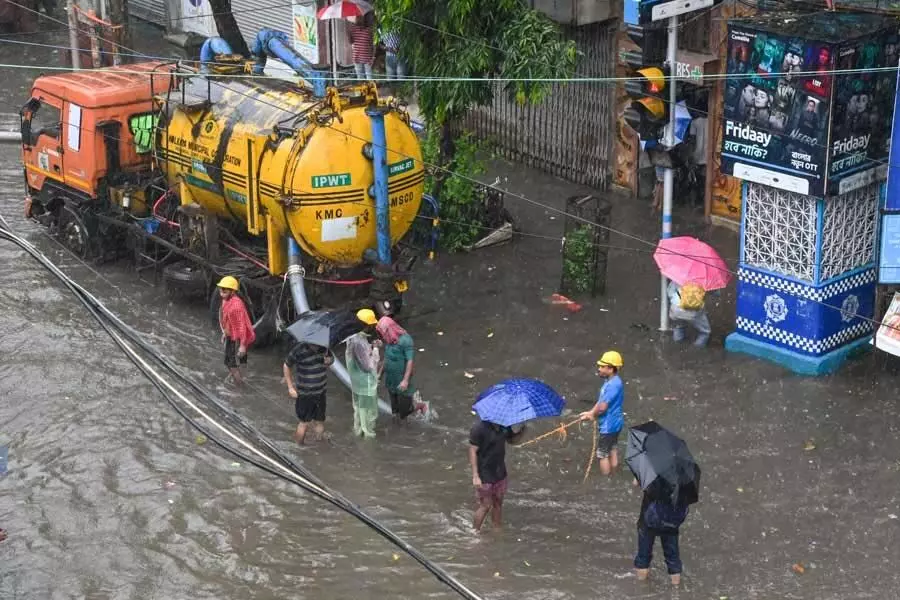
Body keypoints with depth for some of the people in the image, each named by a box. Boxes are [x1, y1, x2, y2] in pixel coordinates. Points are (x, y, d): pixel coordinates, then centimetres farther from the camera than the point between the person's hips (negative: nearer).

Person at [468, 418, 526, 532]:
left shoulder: (504, 426, -2)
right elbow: (472, 451, -19)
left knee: (498, 503, 15)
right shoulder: (479, 428, -22)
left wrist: (522, 430, -9)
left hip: (500, 473, 6)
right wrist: (475, 476, -21)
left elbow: (512, 440, 14)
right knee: (485, 505, 2)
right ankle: (475, 533, 19)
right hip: (484, 476, -6)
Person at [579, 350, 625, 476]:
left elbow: (602, 407, -26)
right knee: (612, 451, 19)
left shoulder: (614, 384, -27)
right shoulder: (611, 382, 6)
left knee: (602, 454, 2)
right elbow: (601, 401, 11)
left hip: (609, 425, -10)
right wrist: (591, 413, -1)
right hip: (613, 423, 10)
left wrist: (591, 415, -8)